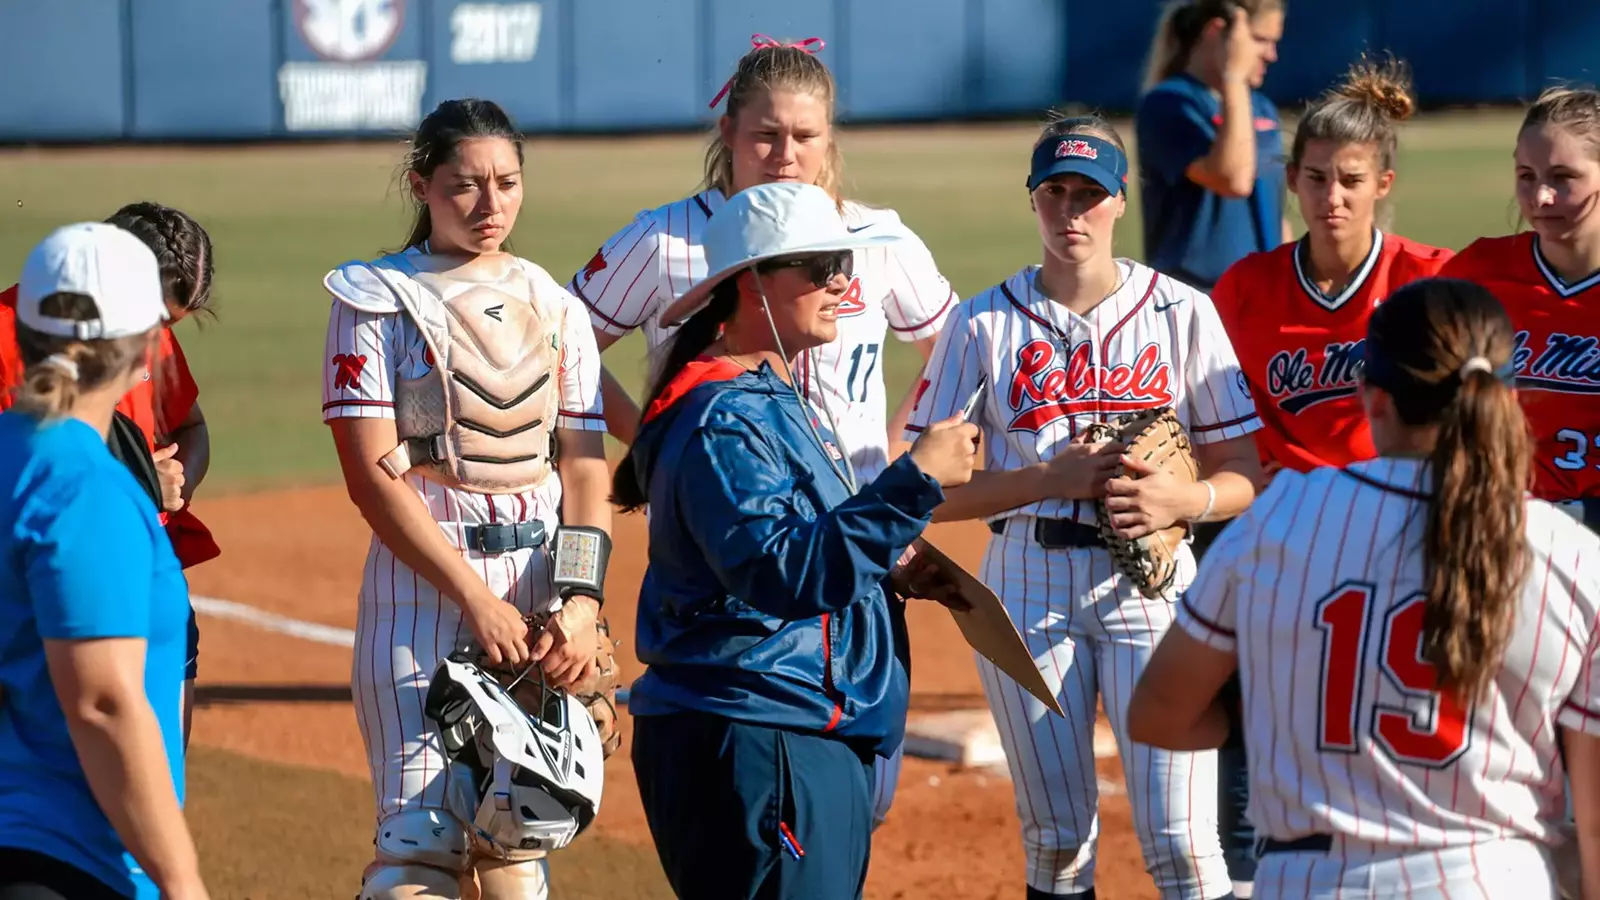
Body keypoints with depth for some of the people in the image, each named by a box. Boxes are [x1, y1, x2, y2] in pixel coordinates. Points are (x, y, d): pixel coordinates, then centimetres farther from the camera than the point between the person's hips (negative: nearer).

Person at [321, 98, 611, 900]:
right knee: (423, 835, -12)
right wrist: (476, 599, -15)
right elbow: (372, 474, -9)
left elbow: (585, 471, 7)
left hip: (545, 587, 4)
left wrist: (582, 600, -10)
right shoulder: (376, 299, -2)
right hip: (424, 577, -4)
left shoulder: (555, 307, 11)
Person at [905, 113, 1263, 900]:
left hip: (1151, 586, -1)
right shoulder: (984, 323, 3)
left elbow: (1243, 476, 3)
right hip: (1028, 588, 1)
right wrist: (1053, 478, -14)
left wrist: (1179, 500, -18)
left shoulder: (1183, 313, 3)